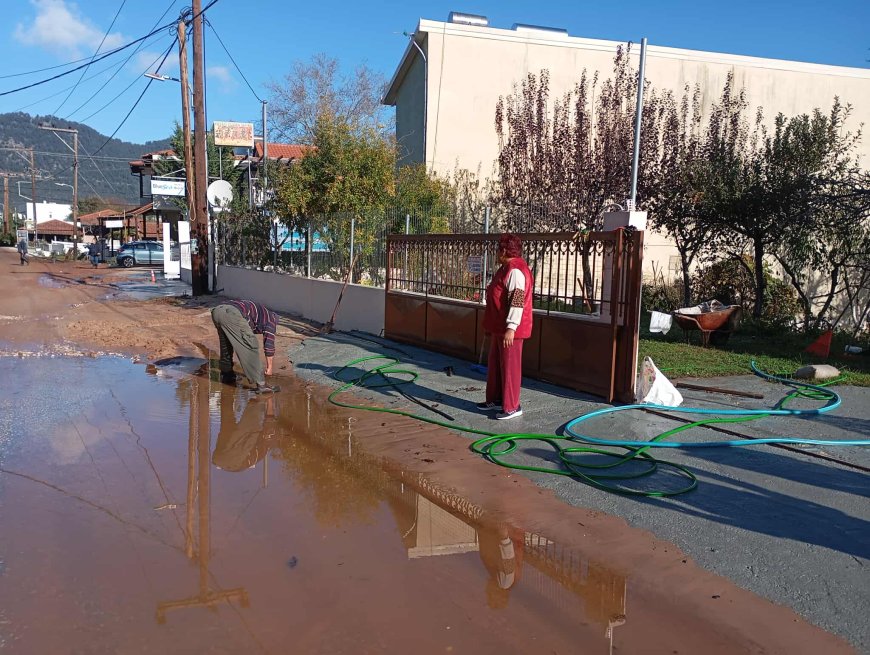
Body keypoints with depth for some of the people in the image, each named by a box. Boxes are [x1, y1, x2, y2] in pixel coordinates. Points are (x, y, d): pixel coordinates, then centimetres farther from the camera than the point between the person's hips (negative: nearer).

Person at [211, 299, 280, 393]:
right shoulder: (270, 318, 22)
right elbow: (269, 344, 17)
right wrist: (269, 367, 28)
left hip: (217, 311, 8)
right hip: (232, 314, -8)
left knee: (226, 345, 30)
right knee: (251, 347, 1)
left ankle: (226, 375, 42)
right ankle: (260, 385, 0)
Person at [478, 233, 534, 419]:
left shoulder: (515, 271, -19)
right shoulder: (506, 268, 16)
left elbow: (517, 301, -25)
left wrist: (511, 328, -29)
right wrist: (492, 326, 27)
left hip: (510, 329, -11)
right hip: (499, 327, 11)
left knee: (509, 366, -3)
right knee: (495, 364, 18)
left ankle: (512, 407, 5)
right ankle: (495, 399, 31)